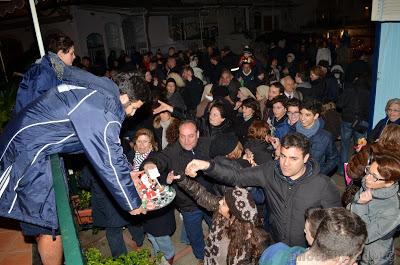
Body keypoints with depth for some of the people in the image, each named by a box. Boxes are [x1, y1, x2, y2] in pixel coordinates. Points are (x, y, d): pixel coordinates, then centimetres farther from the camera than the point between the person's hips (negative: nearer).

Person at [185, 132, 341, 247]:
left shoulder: (323, 186, -23)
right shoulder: (270, 171, -15)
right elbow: (237, 177, -17)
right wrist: (208, 166, -32)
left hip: (306, 252, -3)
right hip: (274, 244, 3)